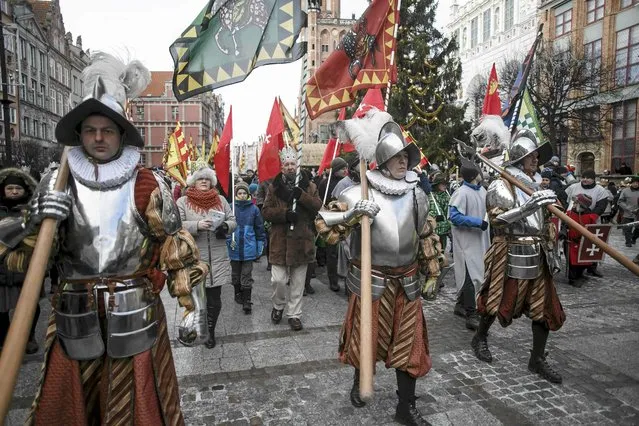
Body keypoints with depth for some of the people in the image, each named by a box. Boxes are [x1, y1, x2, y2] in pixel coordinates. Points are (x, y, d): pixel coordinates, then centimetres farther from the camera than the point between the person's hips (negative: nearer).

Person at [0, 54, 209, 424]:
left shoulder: (149, 185, -5)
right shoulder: (57, 185, 0)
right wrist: (37, 221, -18)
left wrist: (189, 303, 1)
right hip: (75, 318, 2)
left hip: (135, 316, -2)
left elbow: (175, 245, 0)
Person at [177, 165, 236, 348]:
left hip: (217, 259, 2)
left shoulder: (220, 200, 9)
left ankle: (210, 331, 27)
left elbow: (233, 221, 10)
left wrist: (225, 226, -12)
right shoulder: (183, 202, 0)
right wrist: (197, 225, -26)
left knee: (214, 299, 8)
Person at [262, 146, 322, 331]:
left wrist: (302, 196, -20)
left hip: (301, 239, 1)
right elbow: (266, 211, -3)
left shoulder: (308, 185, 5)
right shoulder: (273, 187, 3)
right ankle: (278, 305, 28)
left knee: (298, 282, 10)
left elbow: (318, 206, -5)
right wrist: (284, 214, -19)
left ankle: (294, 314, 24)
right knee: (278, 280, -1)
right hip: (280, 240, -1)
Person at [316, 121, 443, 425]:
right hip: (372, 281, -3)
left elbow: (427, 236, 13)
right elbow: (323, 224, -13)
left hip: (407, 281, 4)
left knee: (409, 342, 10)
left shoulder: (417, 195, 3)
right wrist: (353, 213, -29)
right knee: (366, 337, 14)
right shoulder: (361, 193, -12)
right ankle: (359, 380, 45)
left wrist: (431, 273, 14)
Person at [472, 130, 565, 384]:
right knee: (498, 302, 5)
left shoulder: (536, 186, 15)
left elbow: (545, 223, 22)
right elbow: (497, 218, -24)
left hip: (538, 256, 8)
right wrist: (529, 206, -36)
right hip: (512, 256, -7)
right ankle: (480, 338, 30)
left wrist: (550, 251, 19)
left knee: (544, 307, 9)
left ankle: (537, 359, 22)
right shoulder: (501, 186, -9)